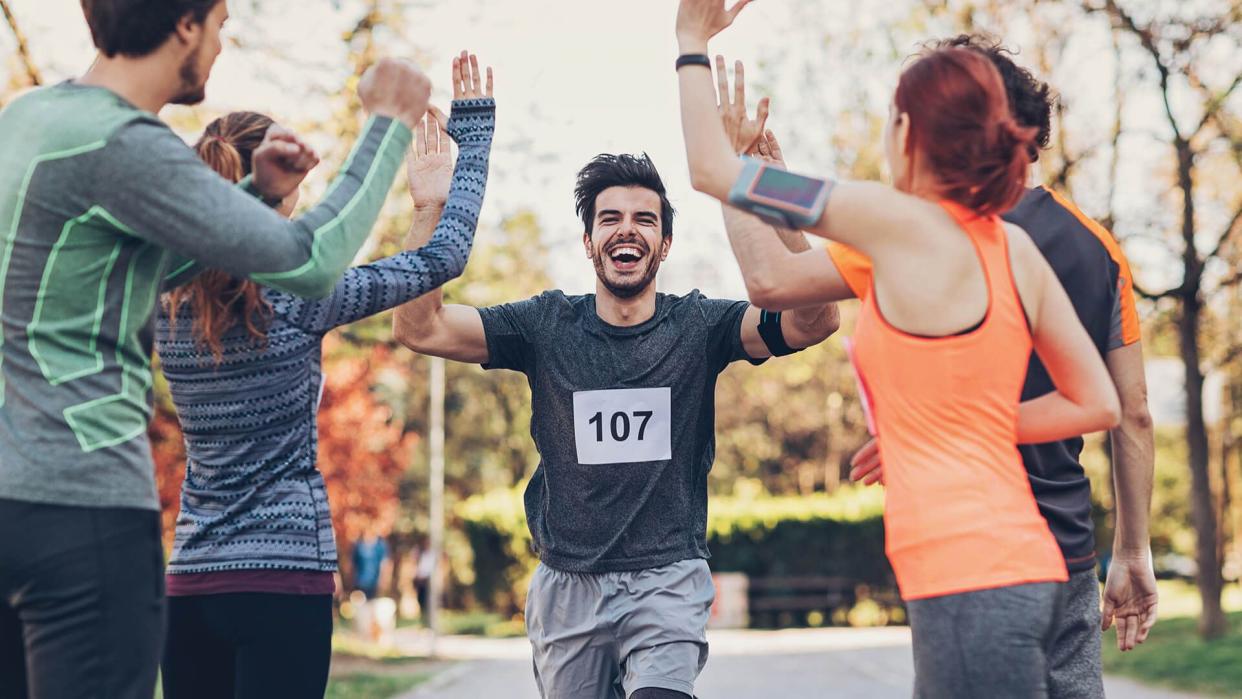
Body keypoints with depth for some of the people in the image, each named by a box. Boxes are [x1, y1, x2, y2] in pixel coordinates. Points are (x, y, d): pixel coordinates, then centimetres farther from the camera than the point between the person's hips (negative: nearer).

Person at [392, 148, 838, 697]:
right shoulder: (547, 326, 2)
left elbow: (813, 323, -16)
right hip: (568, 585, 2)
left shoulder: (696, 326, -1)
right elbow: (419, 328, -6)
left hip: (669, 577, -2)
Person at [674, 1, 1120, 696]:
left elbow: (710, 170, -2)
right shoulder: (1015, 247, 10)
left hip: (968, 580, -8)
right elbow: (1097, 404, 16)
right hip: (1024, 566, 8)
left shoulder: (904, 223, -9)